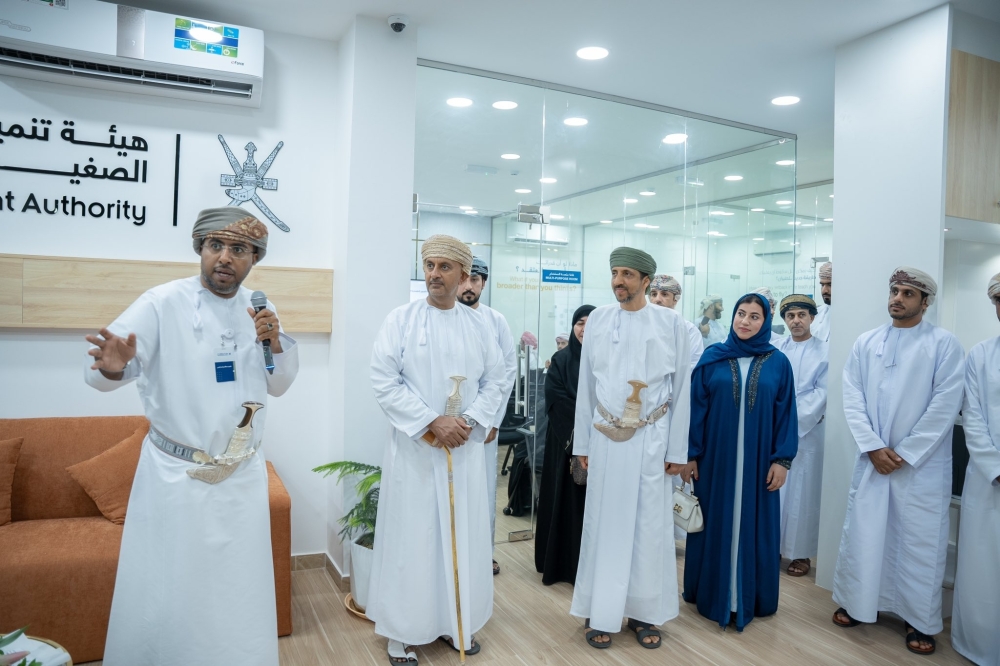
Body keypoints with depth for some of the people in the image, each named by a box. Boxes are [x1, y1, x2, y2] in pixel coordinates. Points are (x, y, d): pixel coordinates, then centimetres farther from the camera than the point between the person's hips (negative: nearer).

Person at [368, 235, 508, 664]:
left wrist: (469, 423, -11)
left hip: (465, 448, 3)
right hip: (414, 448, -3)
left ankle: (456, 621, 29)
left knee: (463, 536, 11)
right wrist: (432, 422, -17)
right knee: (410, 537, 4)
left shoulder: (479, 325, 5)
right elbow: (384, 382, -10)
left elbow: (495, 382, 5)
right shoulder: (400, 320, -4)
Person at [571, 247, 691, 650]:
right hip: (606, 438, 1)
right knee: (604, 524, 7)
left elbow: (681, 388, 1)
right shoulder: (597, 320, 3)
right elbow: (586, 385, 7)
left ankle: (644, 612, 22)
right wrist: (582, 442, 6)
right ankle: (601, 612, 19)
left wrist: (677, 449, 0)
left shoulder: (671, 323, -2)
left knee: (650, 526, 6)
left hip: (651, 439, -1)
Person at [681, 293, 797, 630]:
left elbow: (785, 414, 2)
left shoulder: (778, 363, 2)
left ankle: (750, 597, 23)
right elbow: (696, 407, -1)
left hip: (757, 462, 0)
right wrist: (689, 454, -4)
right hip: (715, 459, 0)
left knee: (754, 526, 8)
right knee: (715, 524, 8)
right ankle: (711, 593, 23)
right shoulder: (712, 358, 1)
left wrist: (782, 459, -4)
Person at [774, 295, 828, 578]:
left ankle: (801, 552, 13)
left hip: (808, 431, -3)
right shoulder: (774, 350, 7)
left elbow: (821, 393, -5)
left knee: (802, 492, 2)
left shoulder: (825, 352, 0)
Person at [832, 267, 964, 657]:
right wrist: (873, 448, -9)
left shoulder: (944, 344, -4)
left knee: (921, 542, 5)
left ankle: (920, 620, 22)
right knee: (862, 534, 9)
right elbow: (852, 398, 1)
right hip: (871, 460, 3)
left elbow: (945, 405, -10)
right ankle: (857, 602, 27)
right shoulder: (866, 343, 5)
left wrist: (904, 454, -11)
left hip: (923, 464, -2)